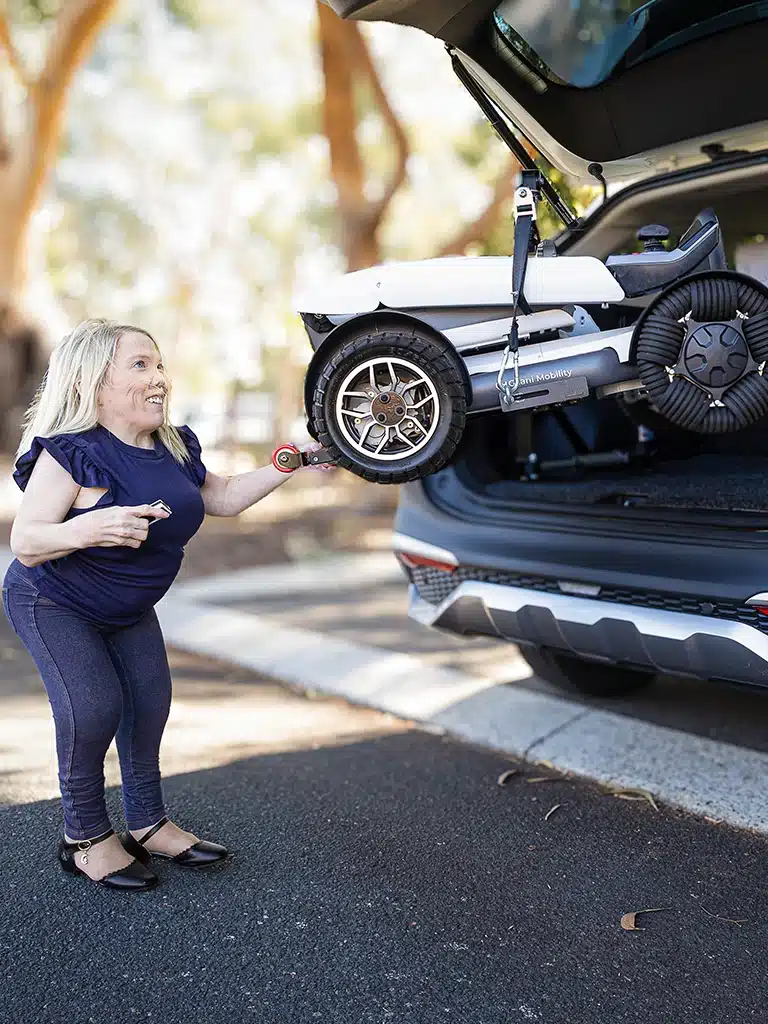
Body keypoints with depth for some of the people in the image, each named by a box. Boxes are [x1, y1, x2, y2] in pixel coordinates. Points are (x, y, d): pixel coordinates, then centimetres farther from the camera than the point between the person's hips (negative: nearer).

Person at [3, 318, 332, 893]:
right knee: (93, 706, -20)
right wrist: (86, 529, -50)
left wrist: (289, 465, 3)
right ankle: (85, 839, 1)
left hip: (128, 609, 7)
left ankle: (148, 824, 17)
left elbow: (223, 499, 11)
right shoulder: (71, 452, -27)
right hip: (53, 604, -6)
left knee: (150, 701, -1)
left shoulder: (175, 448, -5)